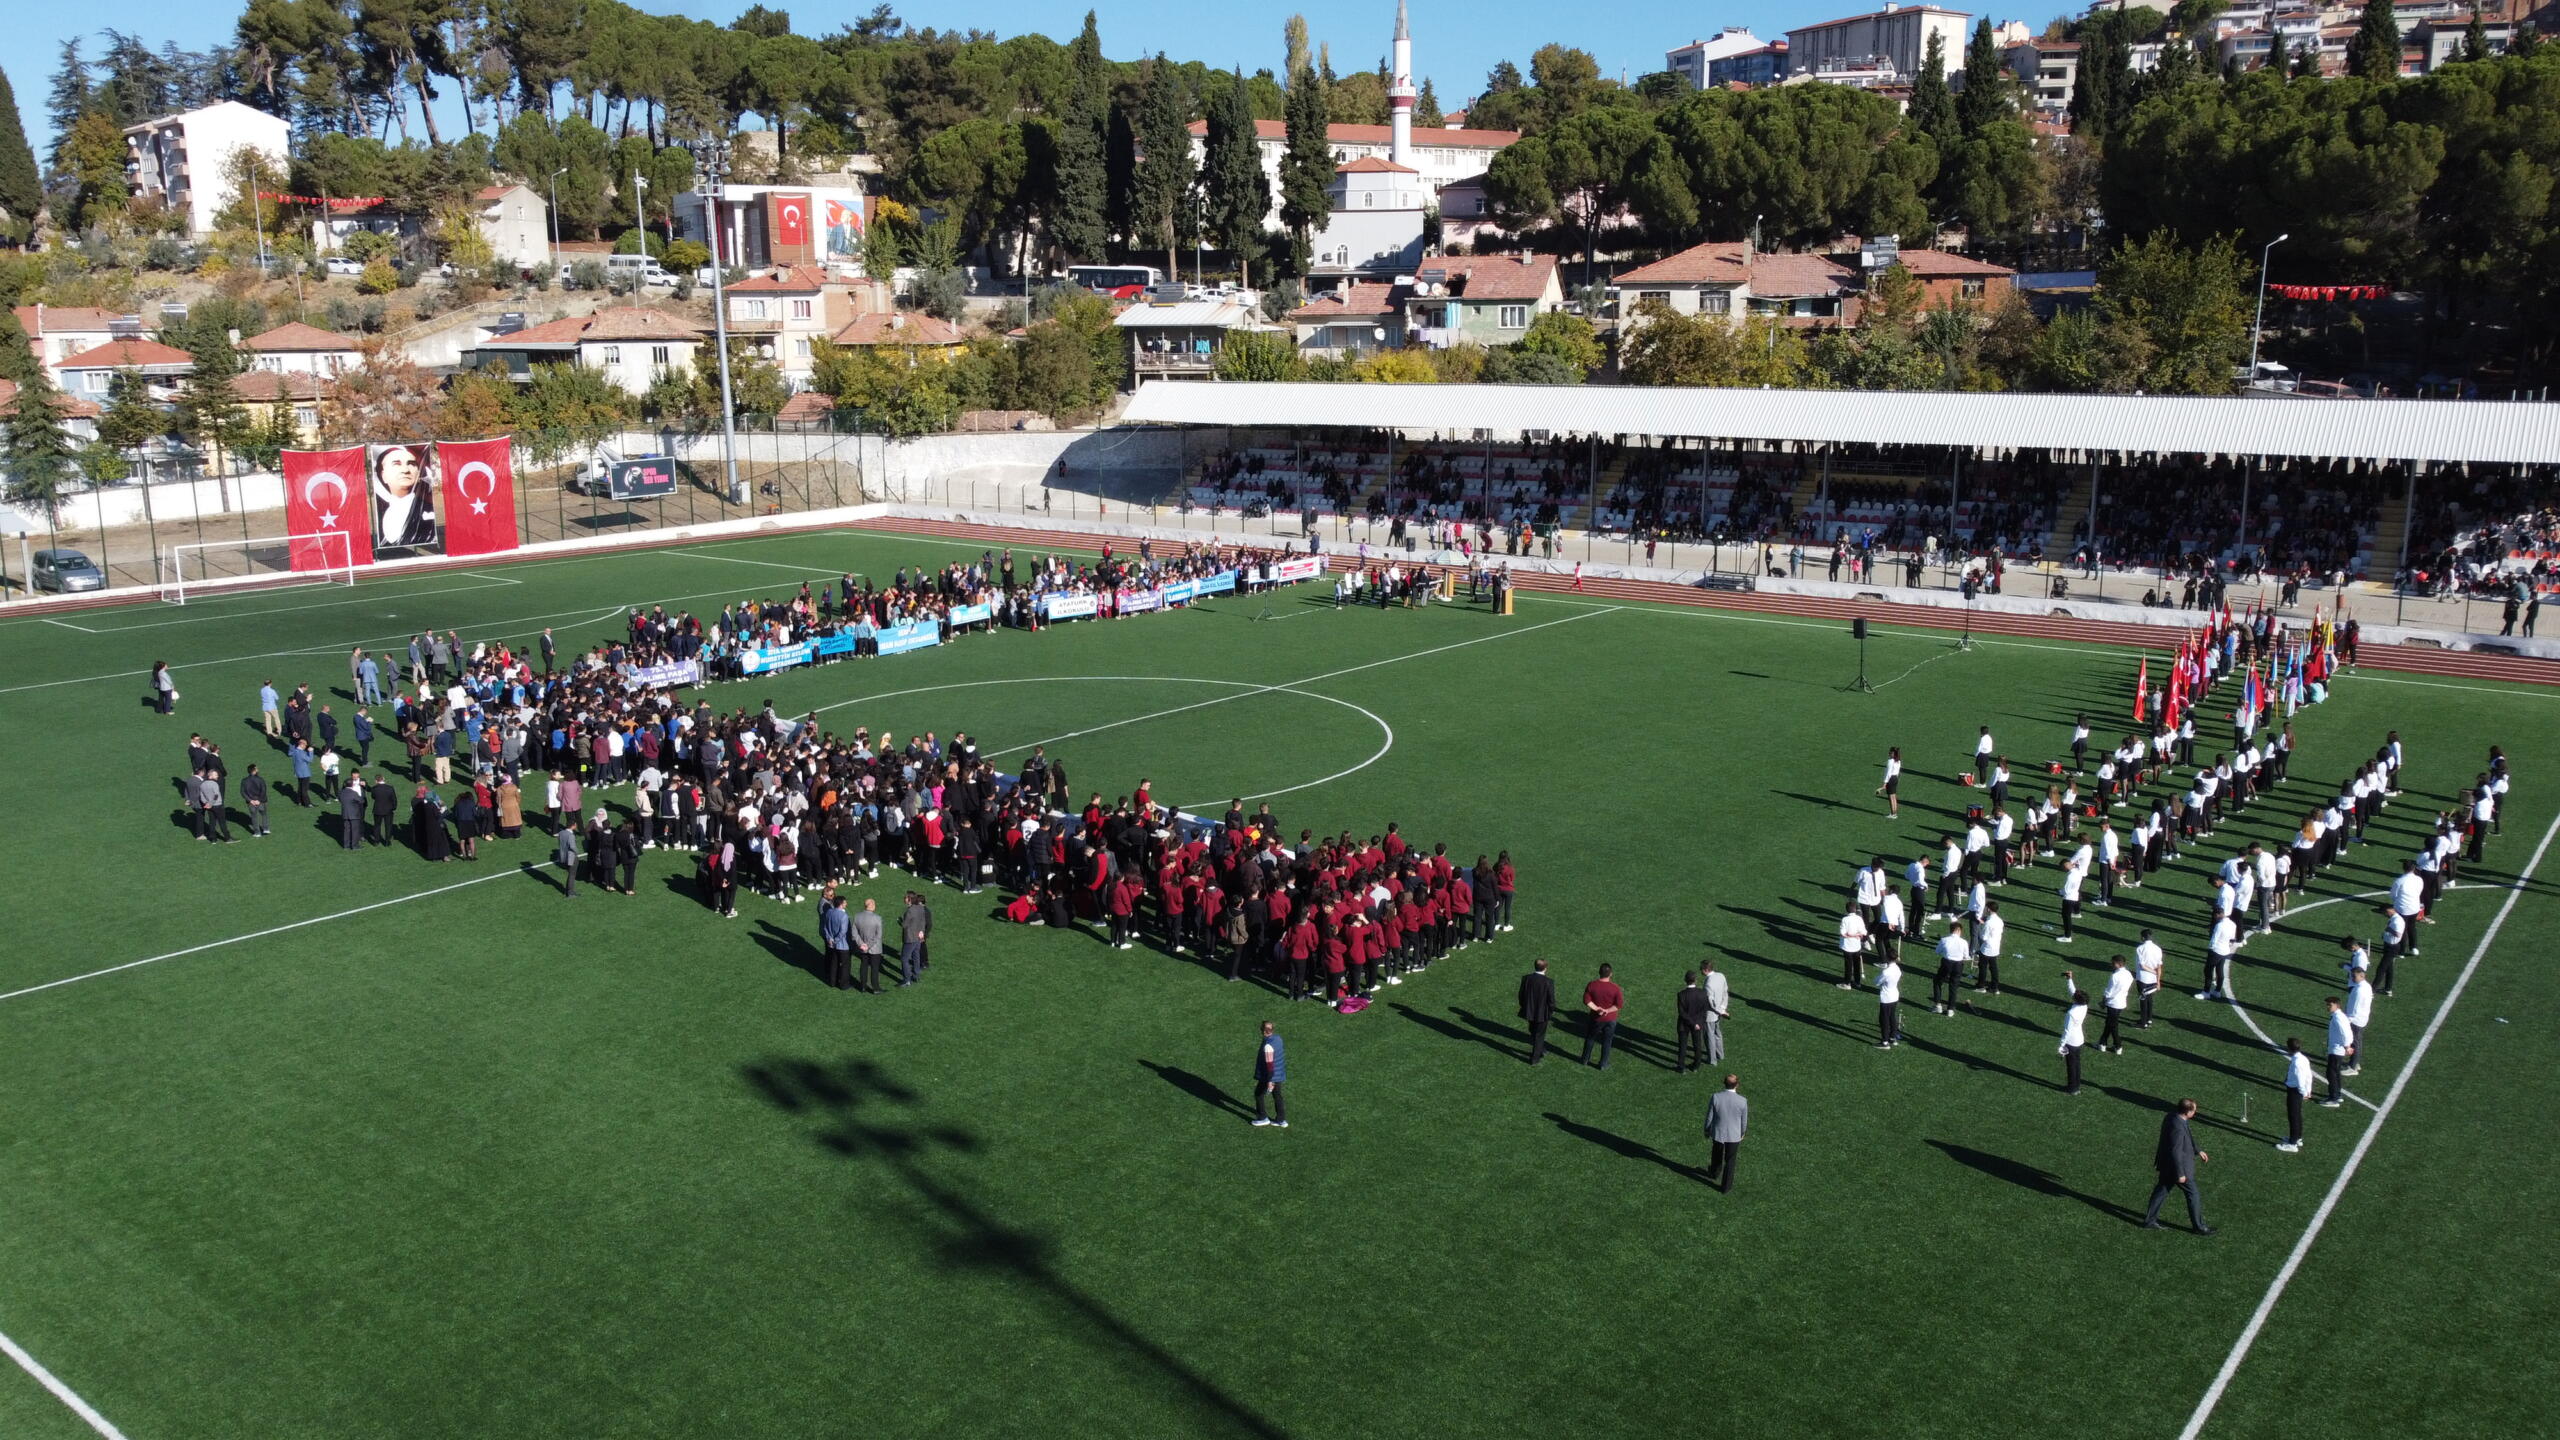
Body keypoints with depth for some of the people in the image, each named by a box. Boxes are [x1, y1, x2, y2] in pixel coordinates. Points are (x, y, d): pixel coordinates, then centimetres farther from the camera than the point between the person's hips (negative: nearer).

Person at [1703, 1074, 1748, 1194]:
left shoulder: (1715, 1097, -23)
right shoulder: (1742, 1101, -23)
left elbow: (1709, 1117, -12)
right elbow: (1744, 1121, -7)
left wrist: (1707, 1130, 8)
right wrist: (1742, 1132, 14)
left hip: (1718, 1133, 1)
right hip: (1734, 1135, -1)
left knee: (1717, 1155, 30)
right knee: (1730, 1161, 19)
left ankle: (1714, 1174, 57)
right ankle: (1726, 1187, 33)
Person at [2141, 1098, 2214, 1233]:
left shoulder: (2171, 1116, -4)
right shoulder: (2178, 1127, -34)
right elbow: (2175, 1153, -28)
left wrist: (2197, 1151, 19)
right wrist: (2180, 1174, -19)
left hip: (2166, 1164, 9)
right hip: (2177, 1166, -9)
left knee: (2161, 1191, 19)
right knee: (2193, 1194, 11)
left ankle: (2149, 1221, 29)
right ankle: (2199, 1226, 26)